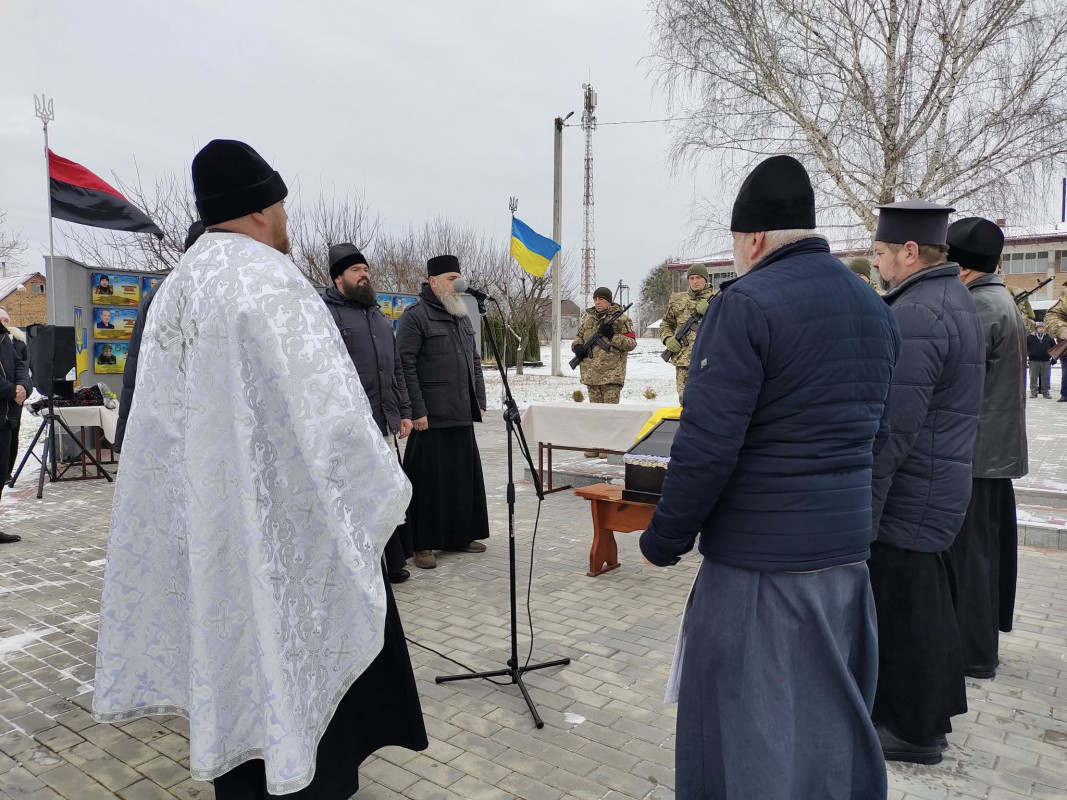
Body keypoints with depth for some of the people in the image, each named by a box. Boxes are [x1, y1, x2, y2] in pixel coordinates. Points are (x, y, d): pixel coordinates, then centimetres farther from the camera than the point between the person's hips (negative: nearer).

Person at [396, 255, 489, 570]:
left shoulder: (462, 317, 18)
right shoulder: (415, 316, -7)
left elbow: (474, 362, 22)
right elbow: (406, 367, -13)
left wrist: (479, 401, 15)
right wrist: (417, 411, -17)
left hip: (462, 416, 8)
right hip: (430, 418, -7)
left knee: (465, 476, 11)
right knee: (429, 479, -1)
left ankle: (460, 535, 24)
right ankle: (423, 544, 10)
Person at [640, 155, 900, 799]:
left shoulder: (747, 302, -16)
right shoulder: (876, 308, 9)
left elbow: (706, 447, -19)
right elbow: (871, 434, 16)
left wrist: (665, 539, -7)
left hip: (759, 559, -8)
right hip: (847, 551, 8)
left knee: (748, 730, 8)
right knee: (833, 717, 22)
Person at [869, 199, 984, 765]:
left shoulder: (915, 317, -22)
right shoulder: (954, 300, 13)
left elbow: (892, 431, -26)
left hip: (907, 499, -11)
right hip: (939, 489, 11)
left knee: (905, 611, 4)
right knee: (927, 605, 21)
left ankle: (913, 730, 21)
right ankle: (931, 713, 38)